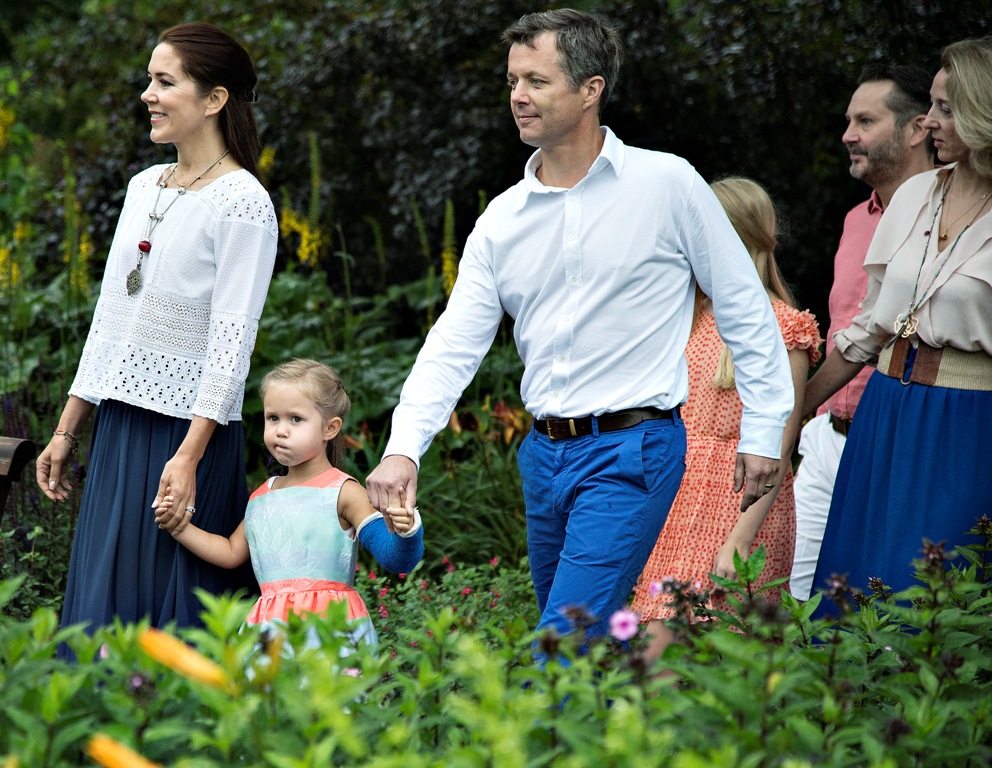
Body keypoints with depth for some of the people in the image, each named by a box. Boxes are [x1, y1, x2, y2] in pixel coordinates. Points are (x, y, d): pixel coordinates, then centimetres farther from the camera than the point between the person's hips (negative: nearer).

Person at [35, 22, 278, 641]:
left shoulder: (242, 203, -10)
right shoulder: (144, 187, 13)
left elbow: (232, 337, -15)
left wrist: (189, 456, -22)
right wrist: (66, 432, 16)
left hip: (189, 429, -7)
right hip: (119, 426, 7)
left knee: (167, 605, -4)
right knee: (101, 600, 9)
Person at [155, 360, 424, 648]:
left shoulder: (342, 492, -1)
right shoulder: (262, 496, 19)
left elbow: (395, 559, -8)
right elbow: (231, 552, 31)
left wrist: (405, 531, -29)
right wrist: (180, 525, 25)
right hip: (270, 624, 6)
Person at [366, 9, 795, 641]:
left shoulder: (666, 183, -5)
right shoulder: (503, 219, 7)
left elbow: (745, 309, 0)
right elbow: (455, 343, 3)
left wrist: (764, 433, -1)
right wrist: (404, 449, -11)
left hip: (633, 451, -6)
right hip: (544, 453, 6)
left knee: (567, 642, -14)